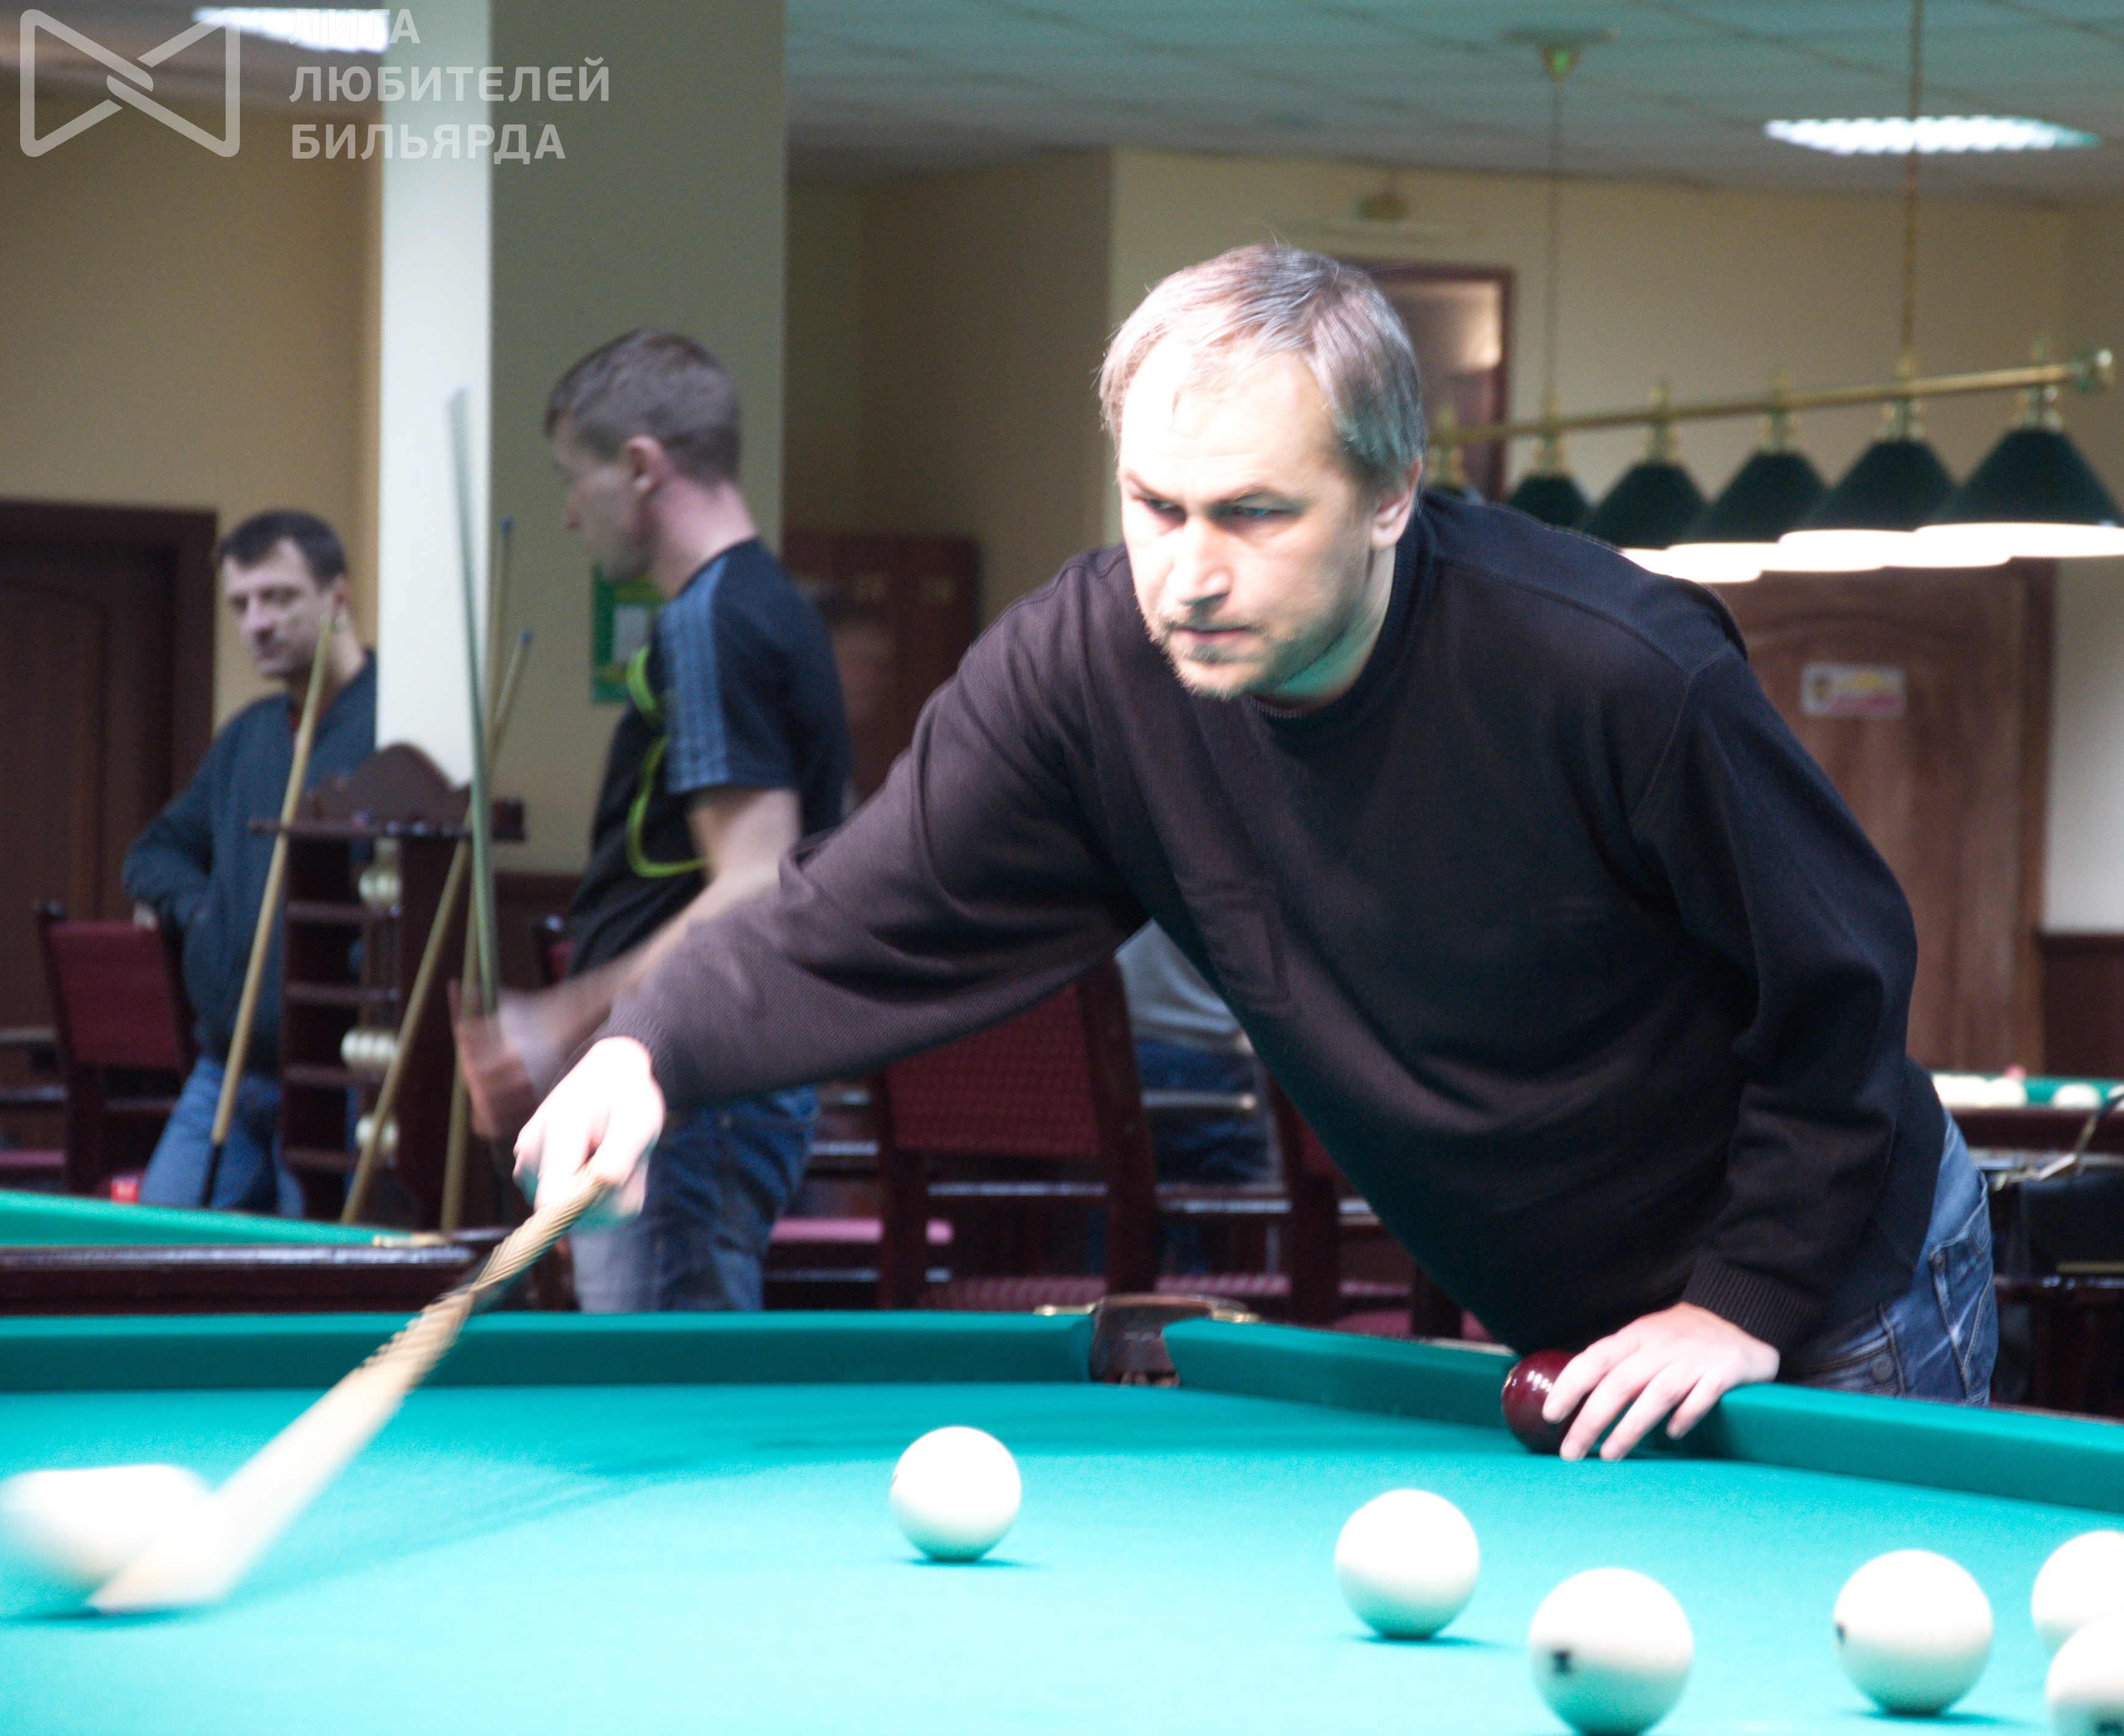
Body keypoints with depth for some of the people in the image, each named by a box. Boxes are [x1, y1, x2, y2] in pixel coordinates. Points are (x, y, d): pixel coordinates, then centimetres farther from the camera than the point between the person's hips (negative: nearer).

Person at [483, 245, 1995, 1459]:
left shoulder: (1614, 673, -31)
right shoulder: (1086, 666, -18)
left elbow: (1843, 972, -19)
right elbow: (870, 927, -19)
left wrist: (1744, 1305, -20)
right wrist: (656, 1049, -38)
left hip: (1832, 1314, -4)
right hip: (1529, 1318, 5)